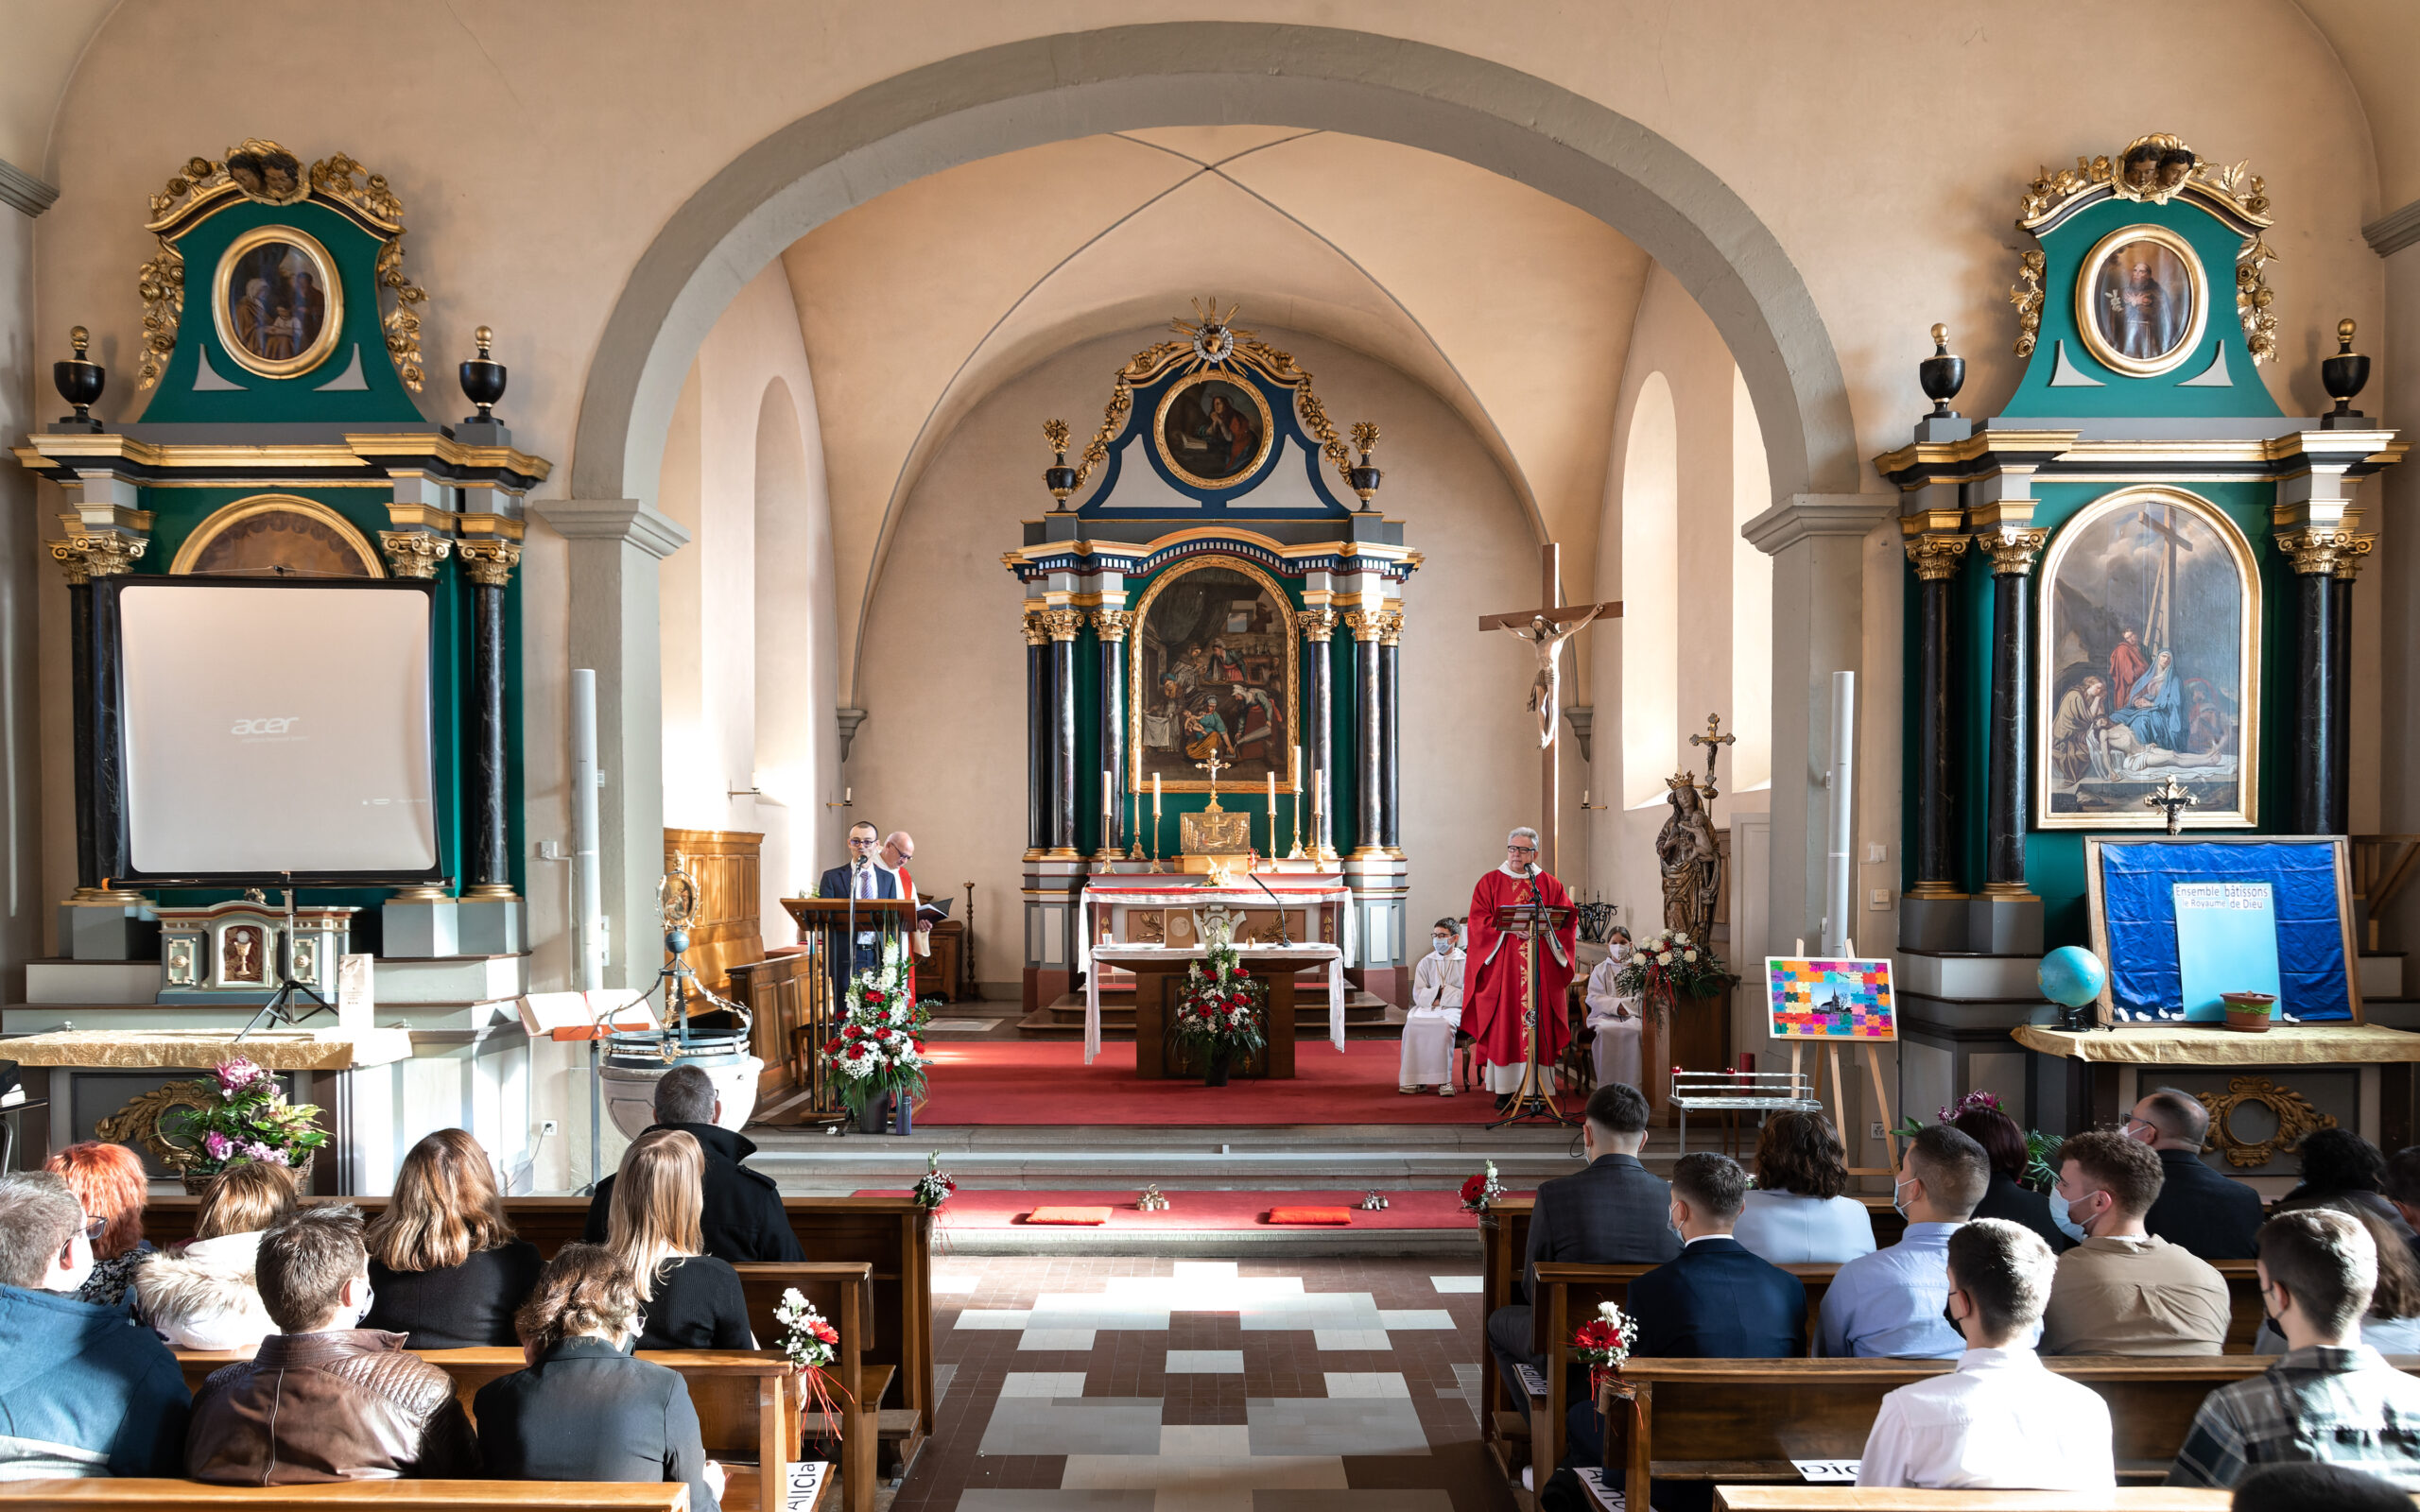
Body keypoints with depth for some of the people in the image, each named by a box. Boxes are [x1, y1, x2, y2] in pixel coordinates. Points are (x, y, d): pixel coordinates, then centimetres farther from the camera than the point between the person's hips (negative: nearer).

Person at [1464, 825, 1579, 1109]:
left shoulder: (1549, 884, 11)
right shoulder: (1490, 882, 7)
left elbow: (1568, 918, 5)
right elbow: (1479, 921, -1)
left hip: (1541, 966, 1)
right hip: (1502, 963, -1)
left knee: (1539, 1024, -2)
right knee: (1504, 1024, -5)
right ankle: (1505, 1089, -2)